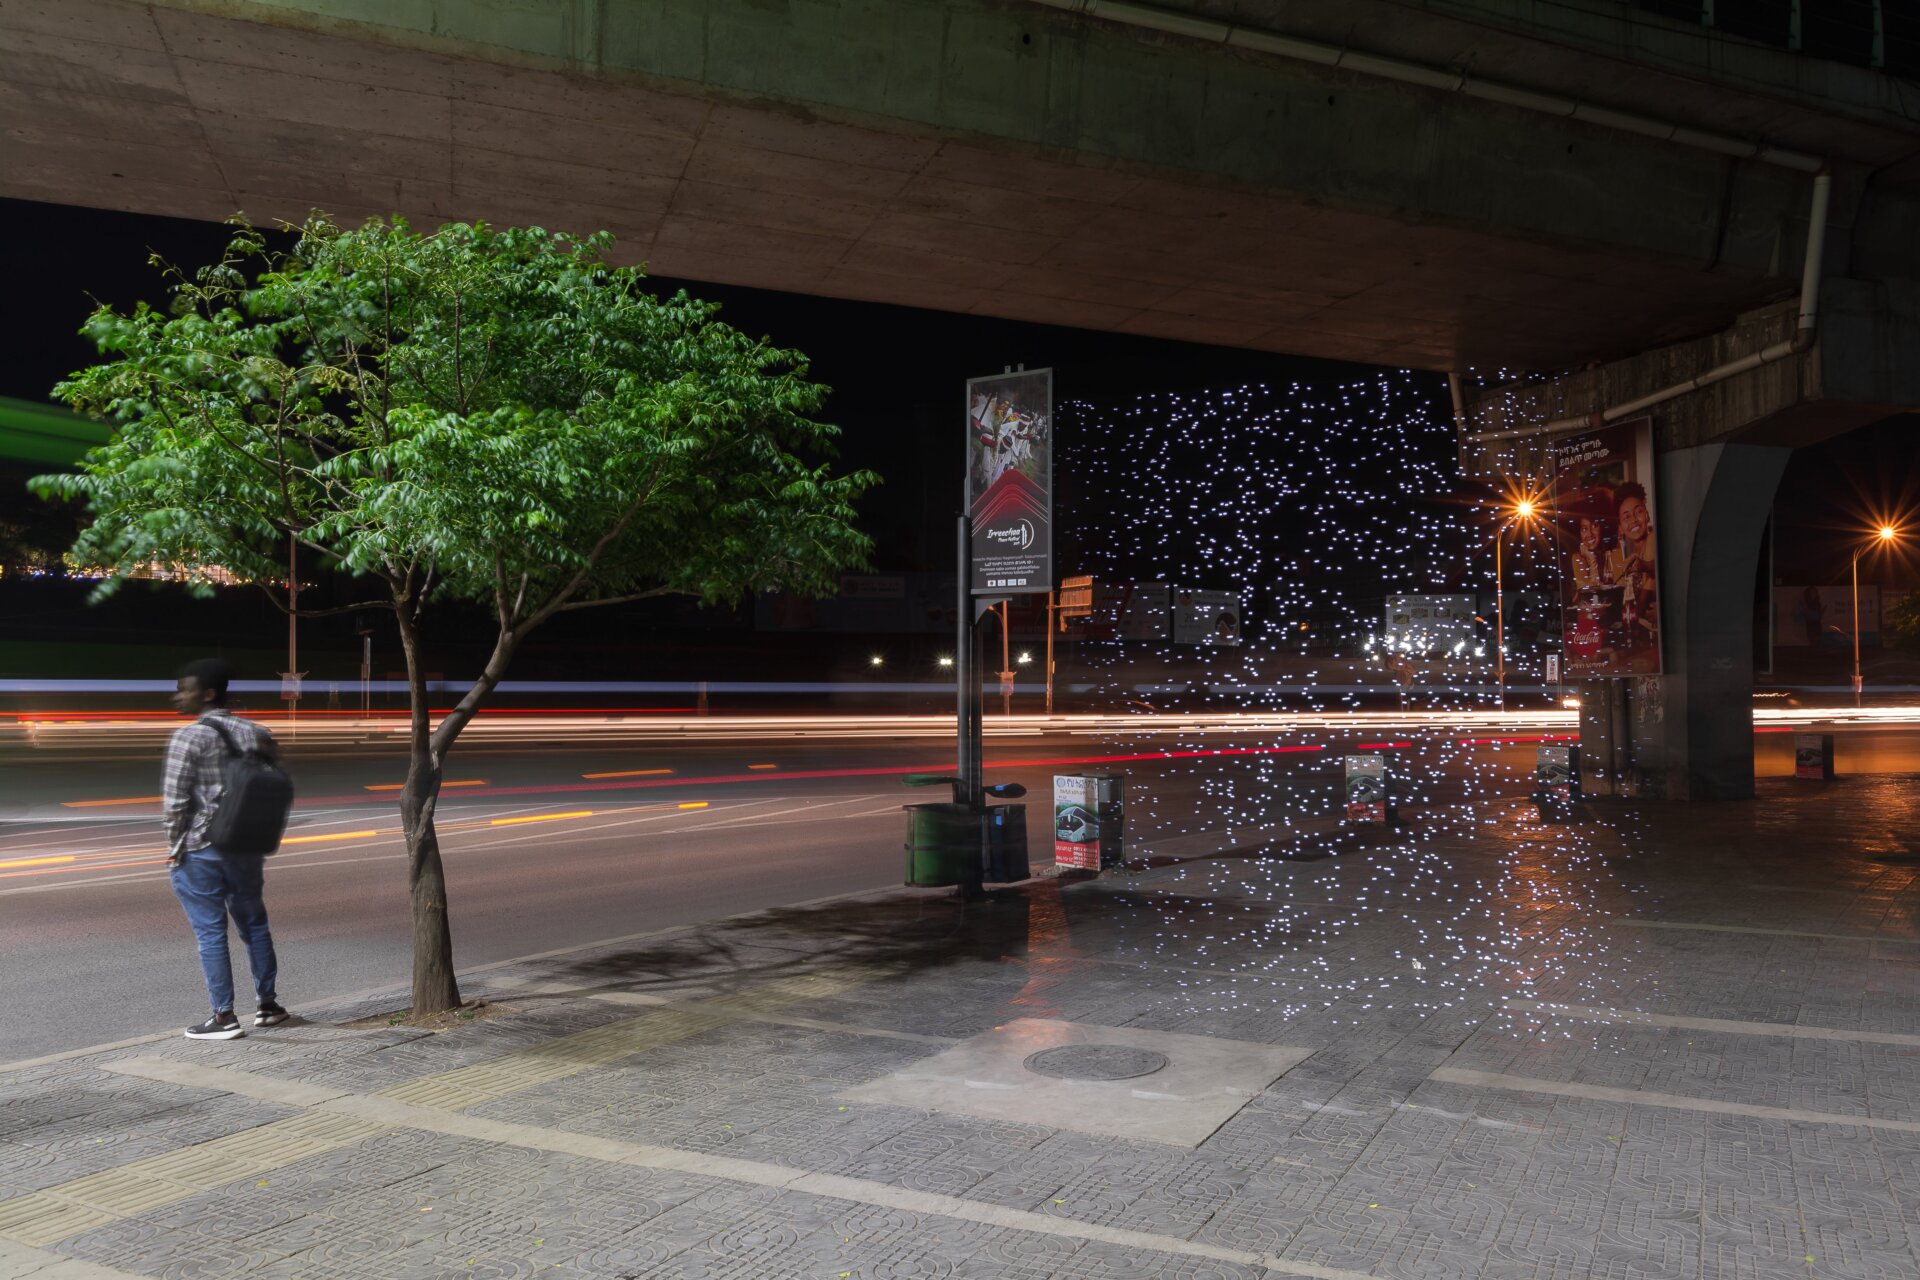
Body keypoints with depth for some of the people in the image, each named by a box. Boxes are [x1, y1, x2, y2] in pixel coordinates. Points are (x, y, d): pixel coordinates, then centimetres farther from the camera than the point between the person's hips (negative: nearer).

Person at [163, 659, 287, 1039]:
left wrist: (175, 846, -3)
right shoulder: (256, 733, 5)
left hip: (199, 851, -5)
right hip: (247, 848, 5)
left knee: (210, 931, 2)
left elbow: (175, 800, -15)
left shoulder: (189, 737, -13)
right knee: (253, 924, 17)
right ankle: (267, 1004, 25)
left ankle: (224, 1017, 7)